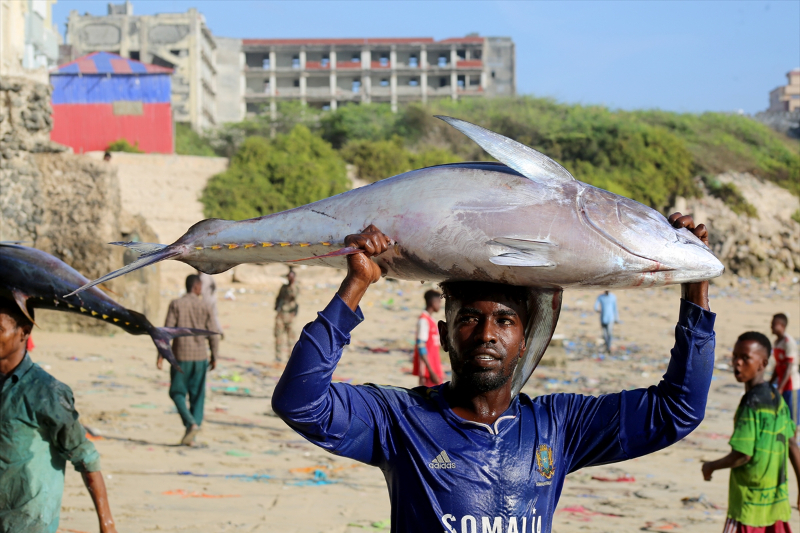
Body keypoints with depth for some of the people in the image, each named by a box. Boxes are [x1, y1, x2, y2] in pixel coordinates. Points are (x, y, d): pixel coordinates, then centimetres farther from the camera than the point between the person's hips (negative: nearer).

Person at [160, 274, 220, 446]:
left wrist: (161, 355, -7)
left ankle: (191, 423, -14)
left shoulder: (176, 304, -4)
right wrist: (214, 357, 12)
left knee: (177, 393, 9)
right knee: (197, 396, 8)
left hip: (181, 356, -2)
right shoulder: (204, 306, 1)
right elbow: (212, 334, 2)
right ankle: (190, 436, 5)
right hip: (200, 356, 2)